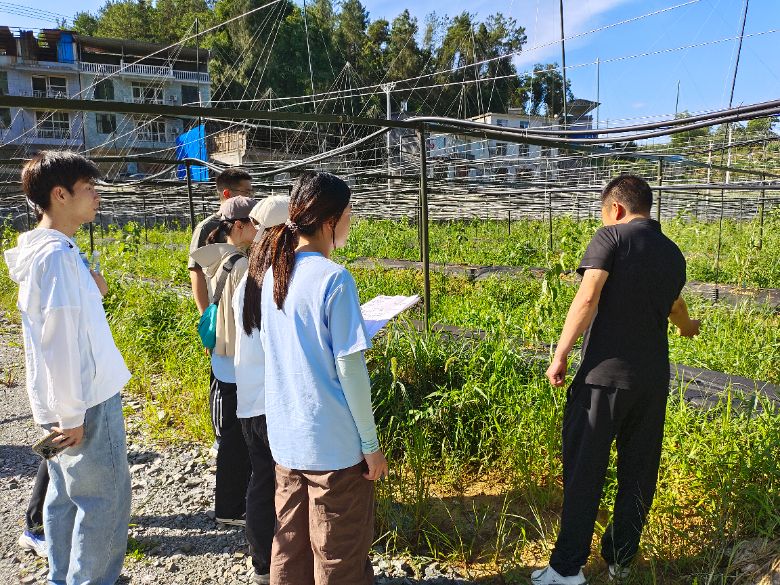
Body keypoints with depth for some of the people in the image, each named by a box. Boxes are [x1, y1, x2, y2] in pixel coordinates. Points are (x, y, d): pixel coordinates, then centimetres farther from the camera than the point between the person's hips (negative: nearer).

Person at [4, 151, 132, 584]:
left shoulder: (40, 249, 10)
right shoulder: (57, 253, -20)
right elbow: (59, 341, -23)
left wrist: (90, 294, 7)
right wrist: (72, 414, -20)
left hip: (62, 402, 10)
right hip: (85, 401, -10)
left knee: (65, 496, 19)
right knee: (104, 500, 1)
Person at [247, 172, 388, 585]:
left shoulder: (272, 272, 2)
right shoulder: (333, 279, -19)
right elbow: (349, 370, -18)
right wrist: (371, 444, -9)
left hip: (286, 437, 7)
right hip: (333, 443, -7)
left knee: (289, 545, 22)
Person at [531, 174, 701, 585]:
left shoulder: (612, 238, -5)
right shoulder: (673, 254, 14)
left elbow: (587, 298, -19)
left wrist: (560, 355, -14)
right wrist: (687, 327, 56)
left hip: (604, 374, -6)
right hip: (653, 378, 6)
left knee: (583, 471, 3)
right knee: (638, 473, 17)